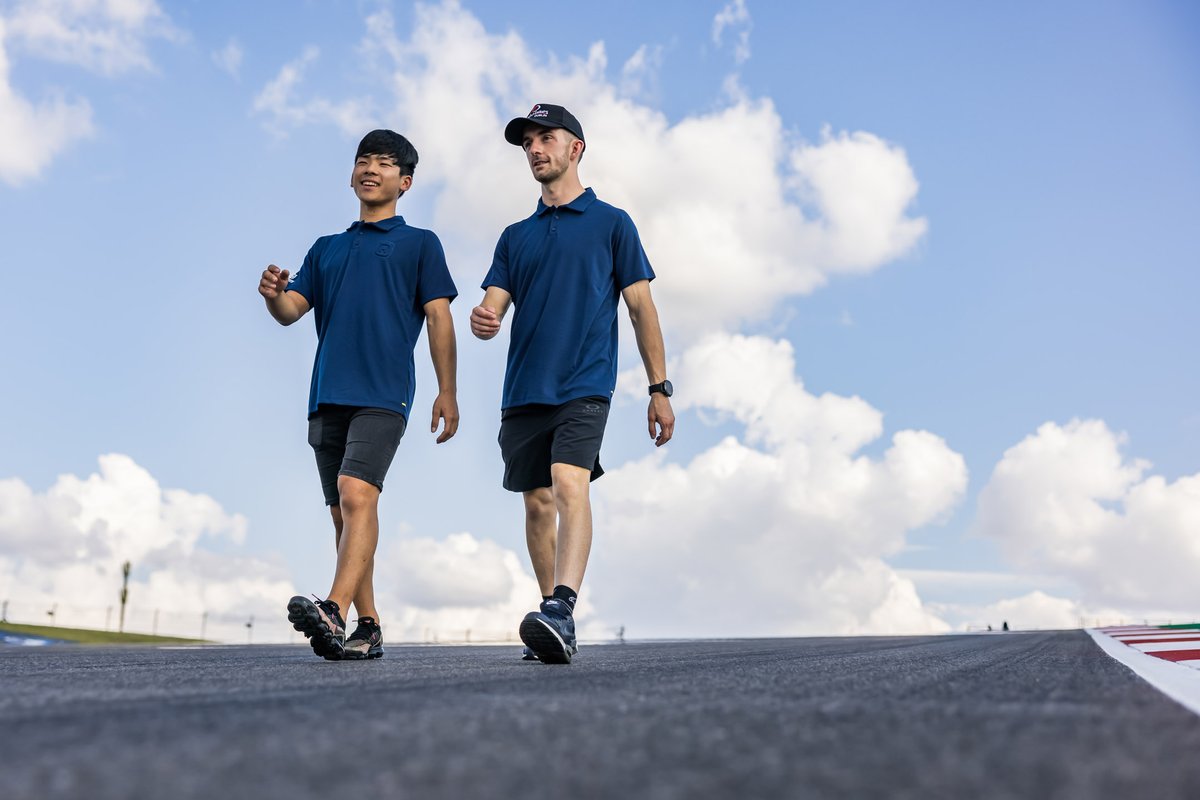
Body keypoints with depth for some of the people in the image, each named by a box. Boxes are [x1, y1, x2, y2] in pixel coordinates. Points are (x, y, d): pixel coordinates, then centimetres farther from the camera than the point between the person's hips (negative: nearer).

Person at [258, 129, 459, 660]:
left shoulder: (419, 243, 11)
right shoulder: (326, 248, 24)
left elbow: (438, 317, 4)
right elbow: (292, 309, 14)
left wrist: (447, 392, -5)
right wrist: (274, 294, -10)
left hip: (383, 396, -5)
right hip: (327, 397, 5)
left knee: (356, 494, -23)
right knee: (343, 513, 4)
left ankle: (333, 612, -35)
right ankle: (368, 627, 11)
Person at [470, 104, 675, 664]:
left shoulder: (611, 223, 8)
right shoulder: (516, 236, 19)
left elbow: (641, 307, 5)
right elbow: (493, 307, 11)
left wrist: (660, 390, 0)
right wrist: (482, 321, -15)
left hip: (585, 386, -5)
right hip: (523, 390, 5)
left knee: (569, 484, -23)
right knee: (538, 503, 6)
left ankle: (561, 612, -33)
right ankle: (554, 622, 16)